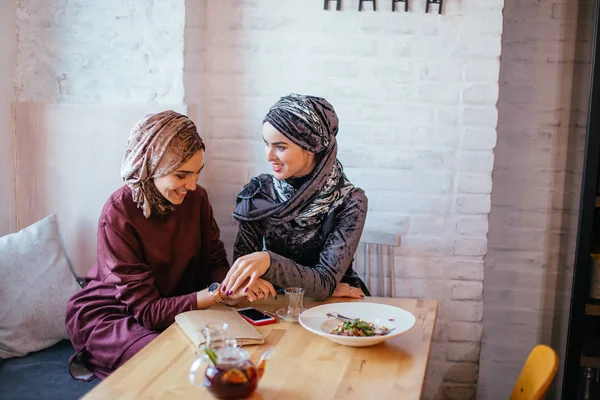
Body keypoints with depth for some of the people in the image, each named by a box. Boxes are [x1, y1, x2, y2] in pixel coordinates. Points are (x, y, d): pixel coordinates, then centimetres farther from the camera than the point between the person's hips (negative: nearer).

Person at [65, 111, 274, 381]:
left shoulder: (196, 198, -8)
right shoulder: (118, 216, -24)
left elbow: (216, 262, -1)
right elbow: (147, 310, -24)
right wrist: (219, 293, -34)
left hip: (176, 306, 5)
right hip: (110, 315, -5)